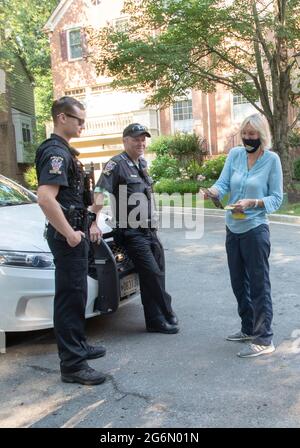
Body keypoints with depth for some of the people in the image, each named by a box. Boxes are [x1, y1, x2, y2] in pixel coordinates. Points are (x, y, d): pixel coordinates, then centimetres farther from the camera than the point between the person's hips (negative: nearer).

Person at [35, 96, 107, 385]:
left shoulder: (64, 151, 15)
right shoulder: (56, 152, -16)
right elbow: (45, 198, -30)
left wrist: (89, 224, 19)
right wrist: (69, 233, -24)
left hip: (74, 233, 10)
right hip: (67, 237, -10)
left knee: (75, 296, 19)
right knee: (70, 299, -4)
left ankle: (78, 347, 33)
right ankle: (72, 365, 5)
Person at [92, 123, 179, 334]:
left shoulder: (143, 163, 13)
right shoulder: (117, 164, -11)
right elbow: (100, 193, -19)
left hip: (150, 229, 8)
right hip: (131, 232, -8)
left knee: (156, 273, 11)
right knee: (152, 275, -6)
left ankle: (157, 320, 23)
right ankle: (166, 316, 8)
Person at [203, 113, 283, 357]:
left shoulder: (271, 159, -6)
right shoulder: (235, 154, 4)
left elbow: (276, 198, -7)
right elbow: (223, 184, -6)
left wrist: (251, 203, -22)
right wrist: (212, 191, -28)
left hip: (255, 230, -6)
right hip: (233, 228, 6)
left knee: (259, 284, -1)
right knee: (239, 283, 16)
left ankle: (264, 339, 11)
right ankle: (249, 329, 33)